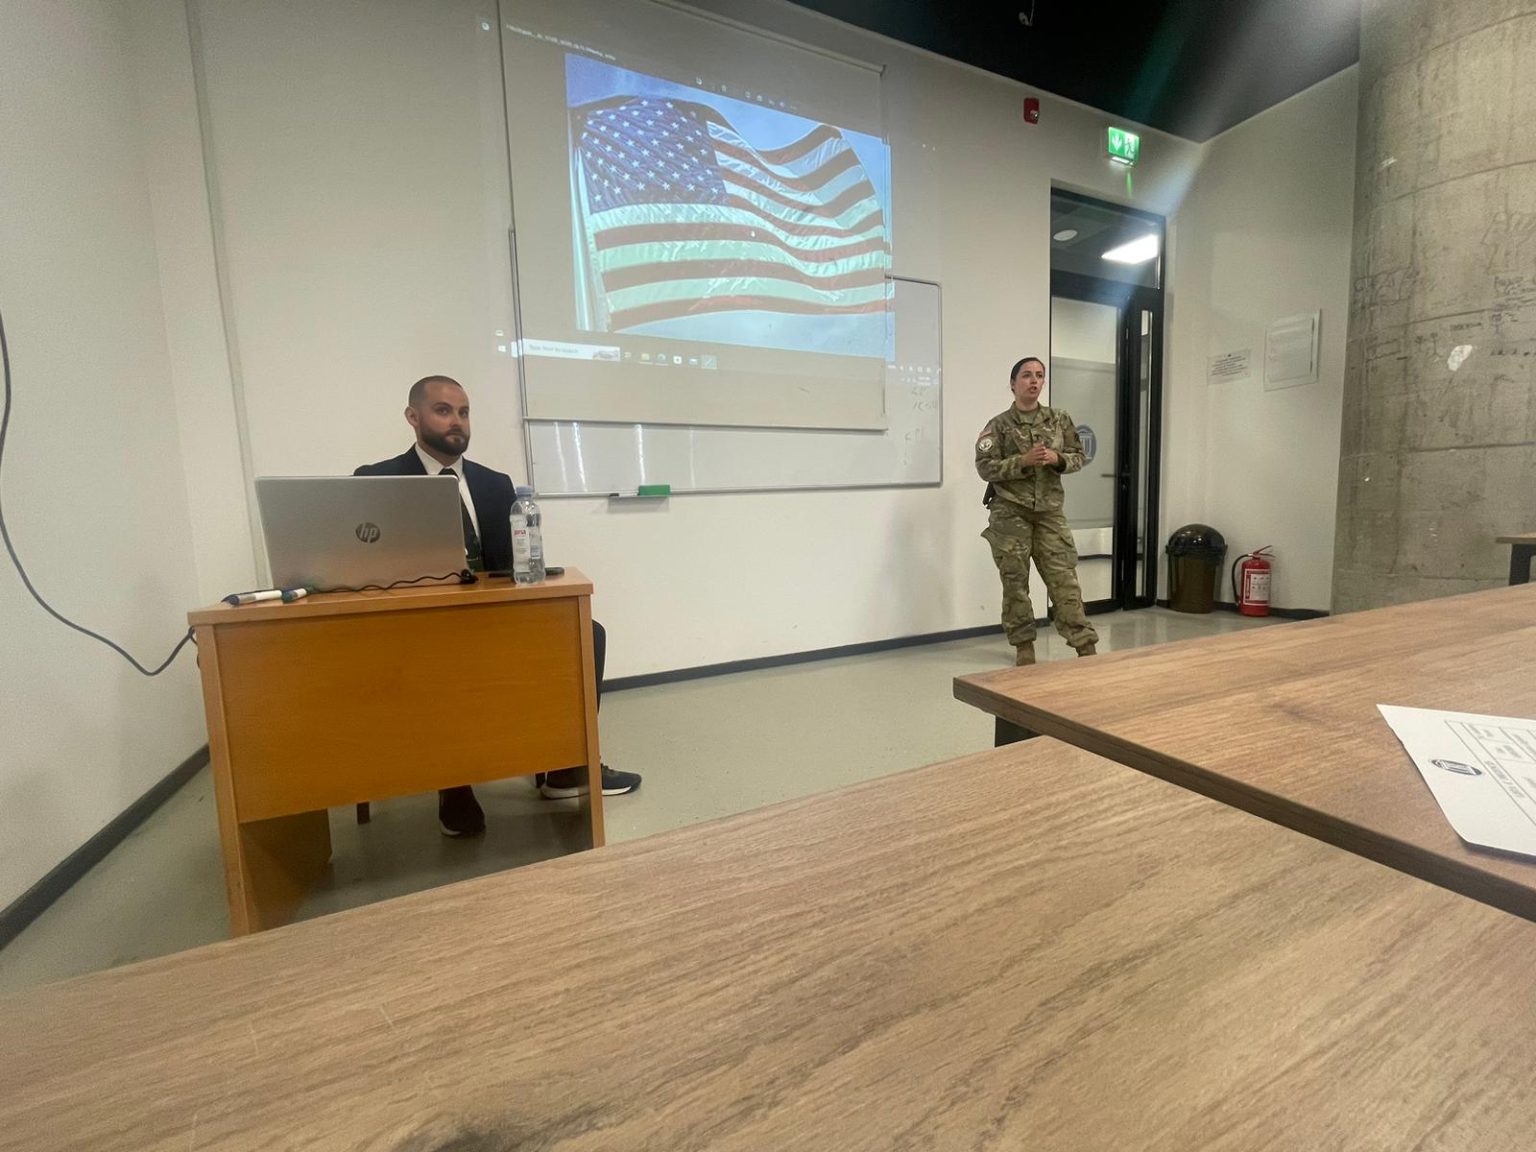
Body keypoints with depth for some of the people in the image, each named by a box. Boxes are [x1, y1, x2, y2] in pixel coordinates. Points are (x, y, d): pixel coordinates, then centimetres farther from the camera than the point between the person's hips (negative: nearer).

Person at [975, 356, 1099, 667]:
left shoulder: (1059, 419, 9)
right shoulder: (998, 425, -1)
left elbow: (1078, 456, 13)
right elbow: (985, 467, -8)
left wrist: (1057, 459, -8)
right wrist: (1023, 461, -18)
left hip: (1050, 512, 2)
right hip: (1010, 514, -2)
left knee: (1064, 578, 0)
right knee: (1015, 581, 4)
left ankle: (1085, 643, 8)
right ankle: (1024, 645, 17)